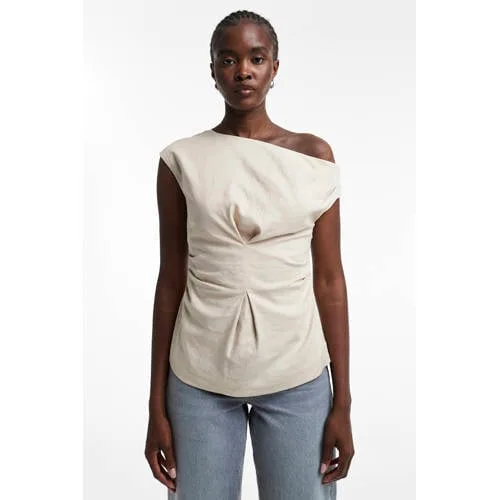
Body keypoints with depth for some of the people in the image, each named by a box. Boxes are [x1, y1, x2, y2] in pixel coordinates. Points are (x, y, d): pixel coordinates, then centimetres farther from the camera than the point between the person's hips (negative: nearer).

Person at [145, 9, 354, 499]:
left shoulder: (313, 155, -1)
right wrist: (157, 403, 1)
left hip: (296, 377, 1)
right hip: (199, 377, 0)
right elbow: (170, 280, 1)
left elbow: (329, 279, 0)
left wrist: (343, 402, -1)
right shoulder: (182, 160, -2)